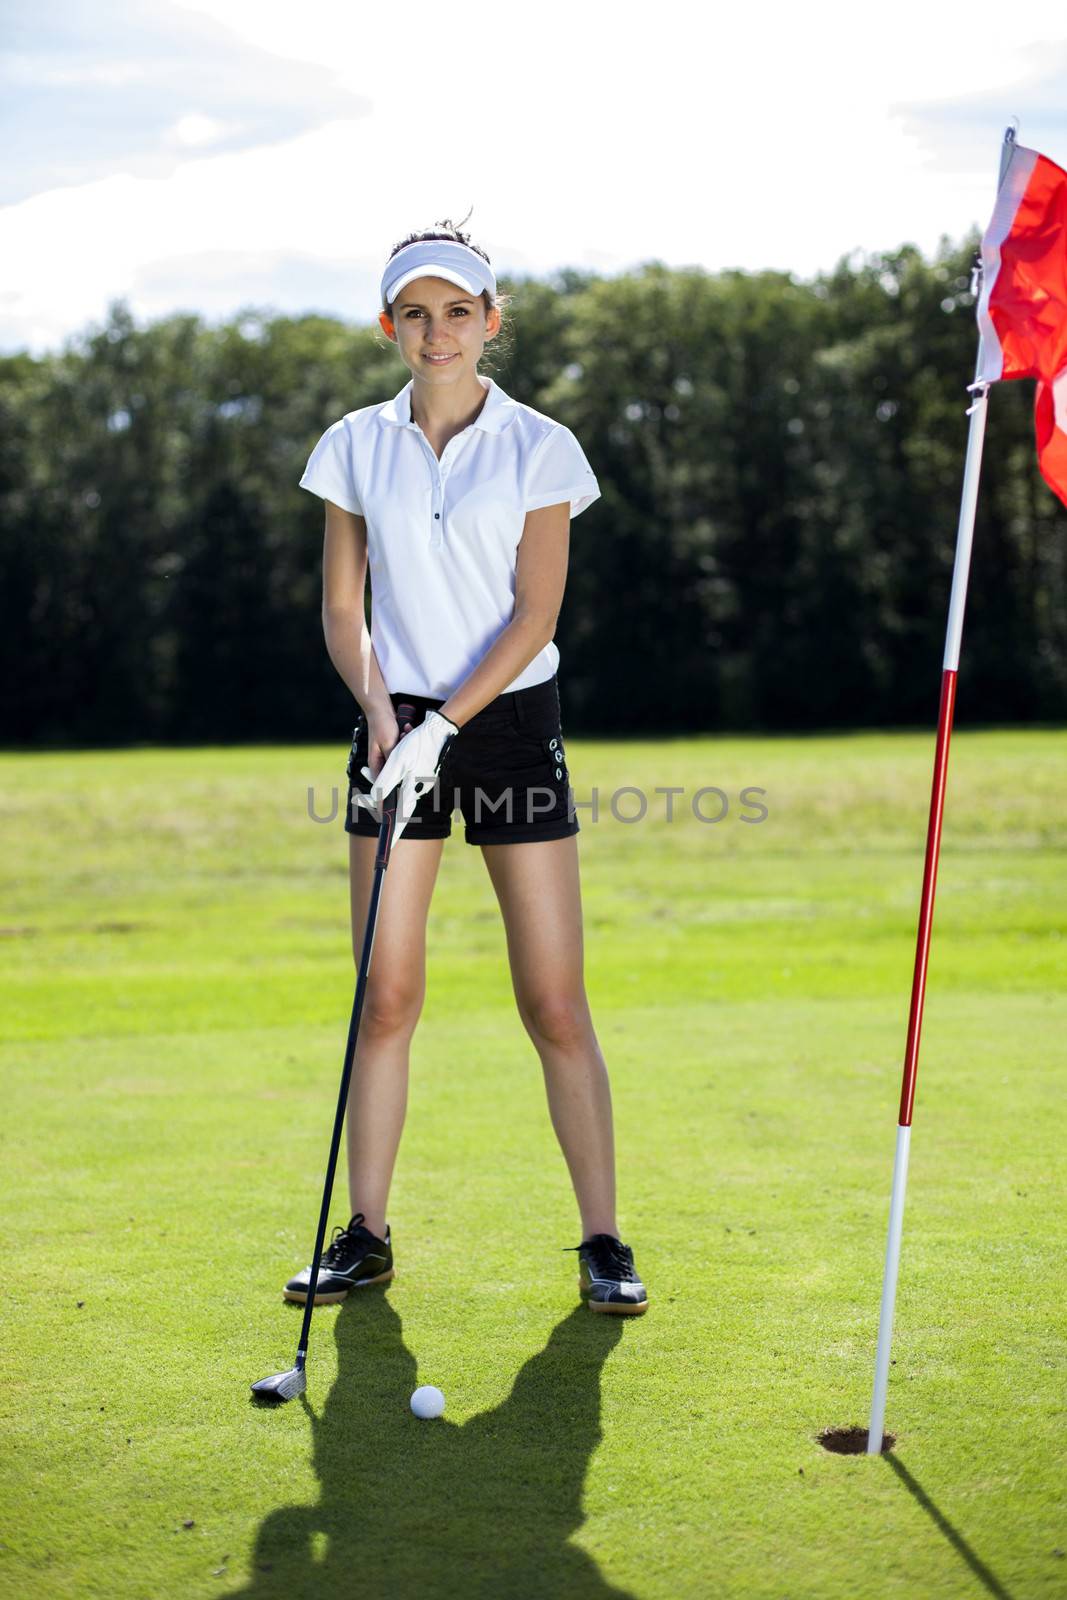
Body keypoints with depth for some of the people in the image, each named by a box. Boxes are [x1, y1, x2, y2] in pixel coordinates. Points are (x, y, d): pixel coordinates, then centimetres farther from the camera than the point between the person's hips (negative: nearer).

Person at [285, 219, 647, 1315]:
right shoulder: (355, 447, 6)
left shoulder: (539, 447, -1)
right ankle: (365, 1235, 15)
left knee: (555, 1006, -3)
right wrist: (378, 705, -9)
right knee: (386, 998, 3)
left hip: (509, 722, -2)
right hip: (396, 729, 2)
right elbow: (341, 607, 8)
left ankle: (603, 1242, 7)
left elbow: (534, 615, -6)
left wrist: (445, 723, -16)